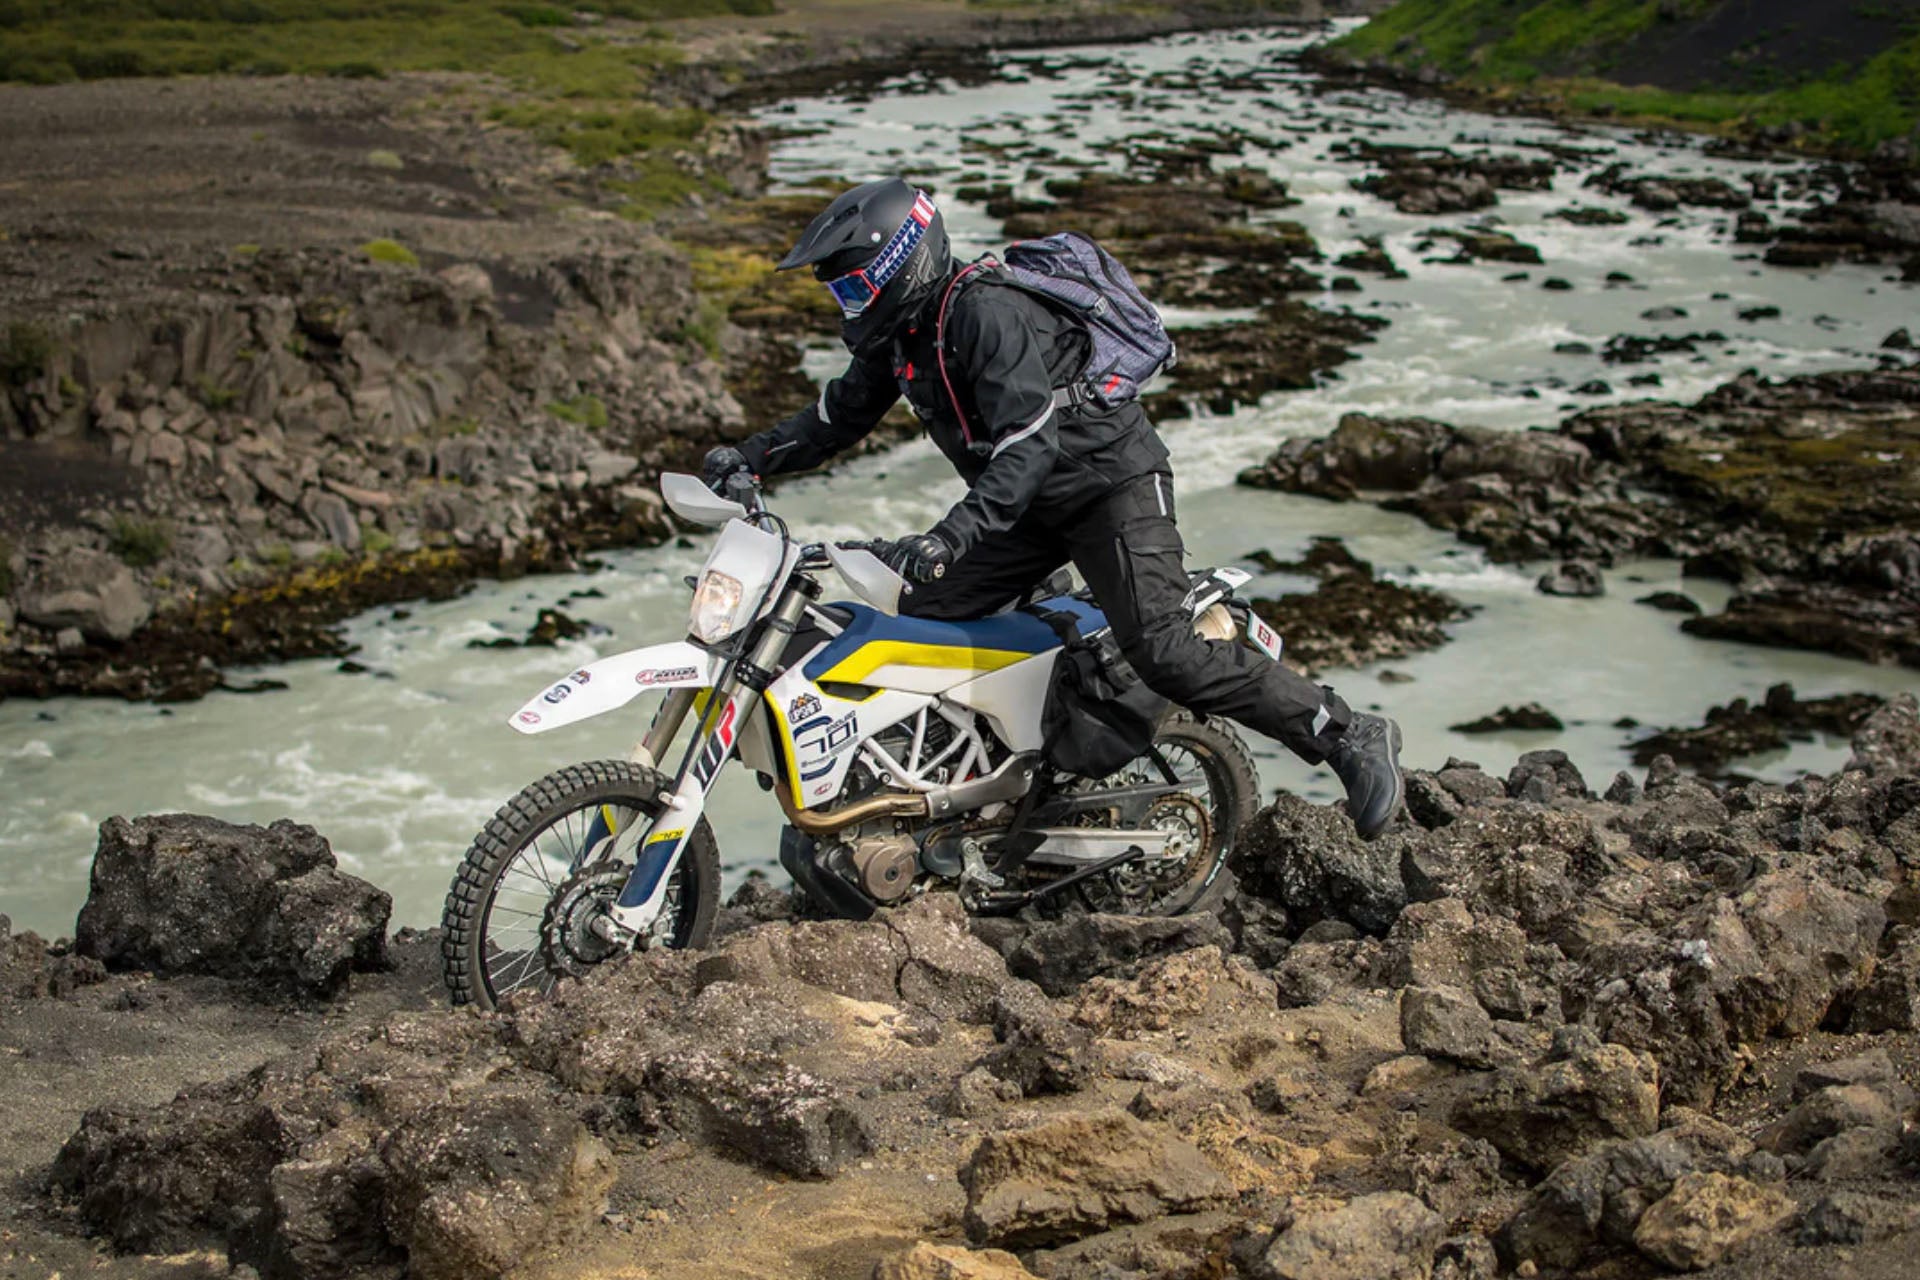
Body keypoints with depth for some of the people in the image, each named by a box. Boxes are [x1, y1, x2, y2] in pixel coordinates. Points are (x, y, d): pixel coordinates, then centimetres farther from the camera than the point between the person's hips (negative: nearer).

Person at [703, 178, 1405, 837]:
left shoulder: (987, 313, -24)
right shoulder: (898, 332, 5)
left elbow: (1031, 447, -33)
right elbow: (839, 414, 19)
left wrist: (949, 537, -43)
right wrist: (750, 455, 5)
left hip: (1112, 481, -9)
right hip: (1031, 506, 10)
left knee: (1163, 651, -24)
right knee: (916, 621, 2)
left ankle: (1351, 736, -15)